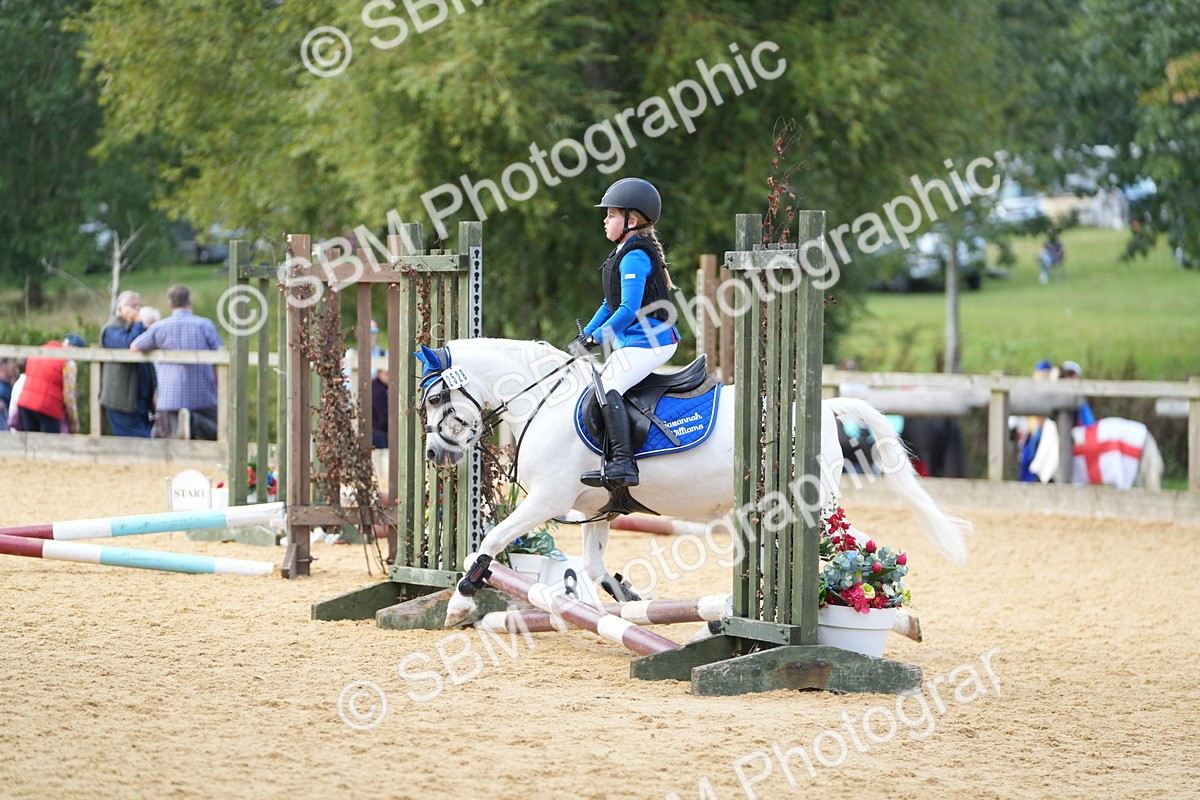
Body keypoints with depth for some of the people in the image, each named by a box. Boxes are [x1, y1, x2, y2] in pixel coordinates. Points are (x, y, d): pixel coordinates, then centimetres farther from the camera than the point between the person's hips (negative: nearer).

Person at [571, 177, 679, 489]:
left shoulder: (635, 257, -16)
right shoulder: (625, 253, 17)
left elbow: (629, 310, -23)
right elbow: (611, 304, 23)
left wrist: (596, 338, -18)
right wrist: (585, 335, 15)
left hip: (648, 341, -11)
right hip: (633, 342, 11)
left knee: (607, 387, -25)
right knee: (602, 384, 16)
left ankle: (622, 463, -33)